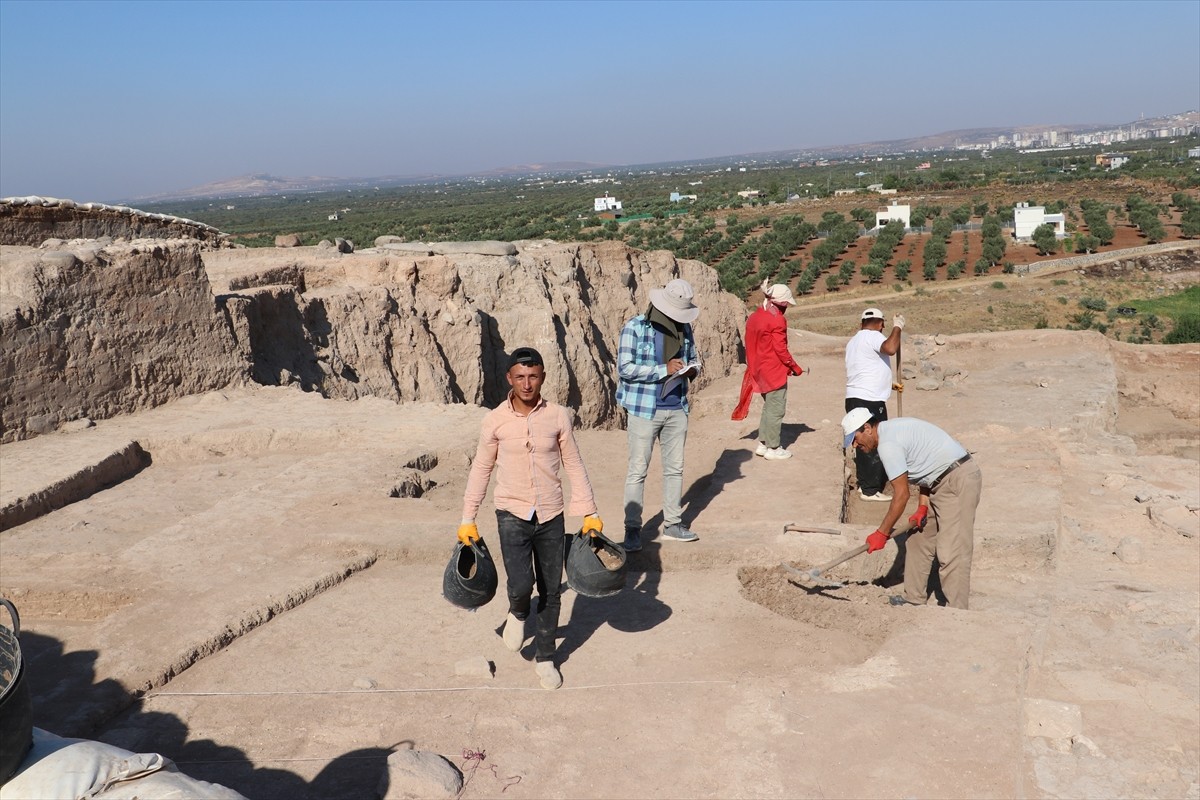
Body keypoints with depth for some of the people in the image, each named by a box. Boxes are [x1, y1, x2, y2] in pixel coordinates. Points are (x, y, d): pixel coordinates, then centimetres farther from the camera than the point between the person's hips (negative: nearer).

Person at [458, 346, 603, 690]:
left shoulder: (558, 416, -3)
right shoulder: (495, 420, -5)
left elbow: (574, 466, 4)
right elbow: (481, 470, 4)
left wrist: (590, 512, 3)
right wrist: (468, 519, 5)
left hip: (551, 516, 2)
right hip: (512, 515, -1)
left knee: (551, 591, 8)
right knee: (521, 585, -16)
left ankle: (546, 658, 28)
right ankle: (517, 613, 21)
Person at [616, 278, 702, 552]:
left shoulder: (684, 328, 8)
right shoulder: (635, 328, -9)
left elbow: (693, 358, 20)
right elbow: (625, 368, -15)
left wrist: (692, 369, -5)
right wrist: (664, 370, -21)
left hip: (677, 409, 6)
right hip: (644, 409, -6)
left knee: (675, 468, 12)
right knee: (638, 470, -2)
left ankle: (672, 524, 24)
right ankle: (632, 529, 7)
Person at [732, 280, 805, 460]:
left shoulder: (754, 317, 9)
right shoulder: (776, 319, -16)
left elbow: (751, 346, 12)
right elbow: (781, 349, -17)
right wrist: (795, 367, -5)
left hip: (759, 370, 9)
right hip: (775, 371, -9)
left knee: (768, 407, 20)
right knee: (776, 409, 0)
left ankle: (763, 443, 23)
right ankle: (773, 448, 6)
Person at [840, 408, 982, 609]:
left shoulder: (887, 444, -18)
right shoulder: (892, 429, 12)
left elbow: (901, 494, -16)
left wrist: (882, 533, -8)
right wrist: (922, 508, 4)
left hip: (958, 481, -11)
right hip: (944, 480, 11)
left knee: (951, 552, -11)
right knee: (919, 541, 15)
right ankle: (914, 598, 22)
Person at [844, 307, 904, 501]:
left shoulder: (853, 340, 21)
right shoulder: (873, 336, -9)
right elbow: (891, 348, -31)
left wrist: (888, 383, 41)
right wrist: (897, 327, -15)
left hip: (855, 398, 10)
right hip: (870, 401, -10)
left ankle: (863, 484, 23)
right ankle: (870, 490, -1)